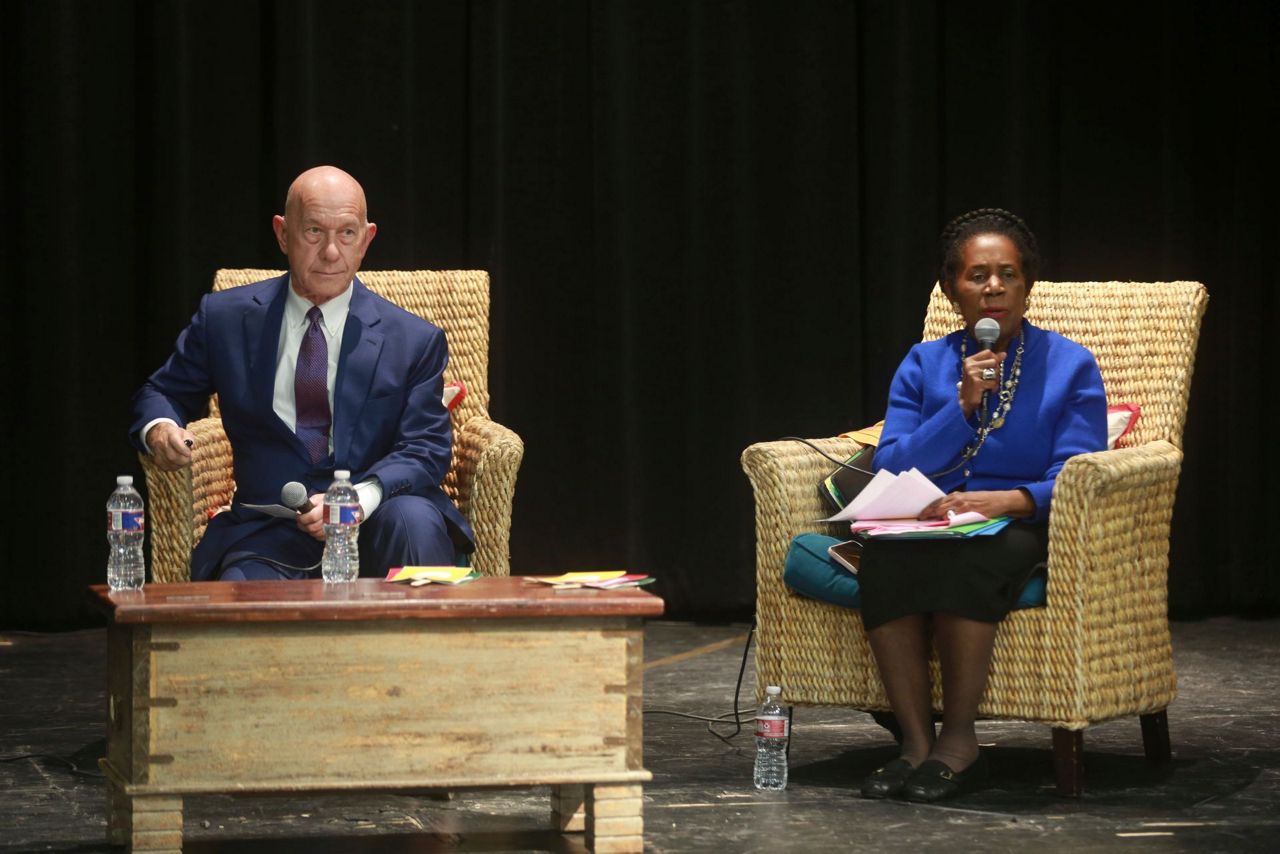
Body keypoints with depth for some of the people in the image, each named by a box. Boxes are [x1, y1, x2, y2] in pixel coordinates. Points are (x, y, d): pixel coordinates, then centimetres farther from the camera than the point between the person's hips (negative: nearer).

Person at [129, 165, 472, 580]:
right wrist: (158, 428, -5)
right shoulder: (225, 319, 10)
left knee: (414, 520, -34)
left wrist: (359, 499, -22)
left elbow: (427, 449, -2)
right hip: (267, 537, -1)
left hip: (375, 528, 1)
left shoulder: (414, 340, 6)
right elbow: (162, 392, 22)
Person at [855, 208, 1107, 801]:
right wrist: (962, 406, -10)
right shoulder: (923, 364, 14)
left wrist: (1006, 499, -25)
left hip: (1021, 531, -3)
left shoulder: (1070, 367, 6)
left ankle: (959, 741, -30)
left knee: (966, 555, -38)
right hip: (928, 524, 3)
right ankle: (915, 743, -31)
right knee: (885, 557, -33)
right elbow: (891, 467, 1)